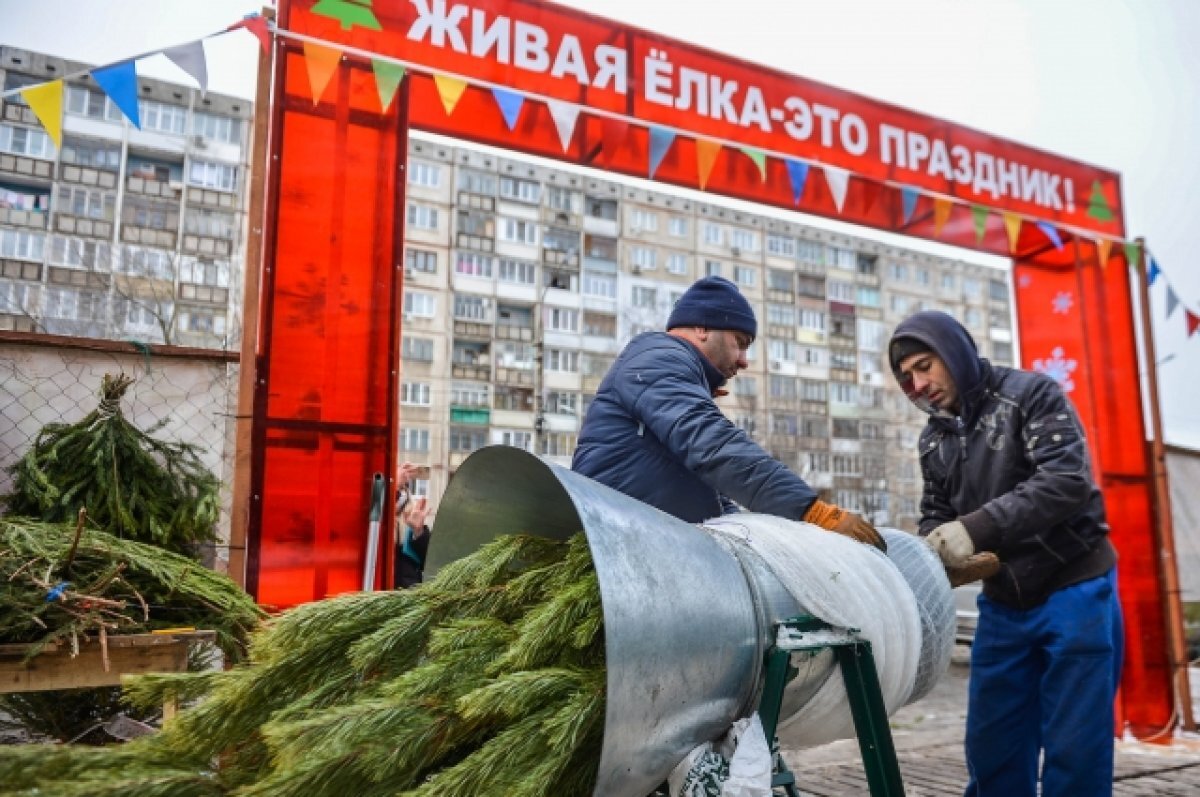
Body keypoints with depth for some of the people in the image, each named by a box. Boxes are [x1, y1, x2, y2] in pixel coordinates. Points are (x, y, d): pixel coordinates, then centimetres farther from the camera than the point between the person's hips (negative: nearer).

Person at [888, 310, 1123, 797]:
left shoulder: (1031, 394, -9)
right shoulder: (934, 440, 9)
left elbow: (1068, 481, -22)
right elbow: (936, 514, 13)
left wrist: (976, 528, -32)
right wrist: (927, 551, -11)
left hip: (1074, 591, -5)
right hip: (1003, 604, 6)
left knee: (1074, 748, -1)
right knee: (991, 747, 9)